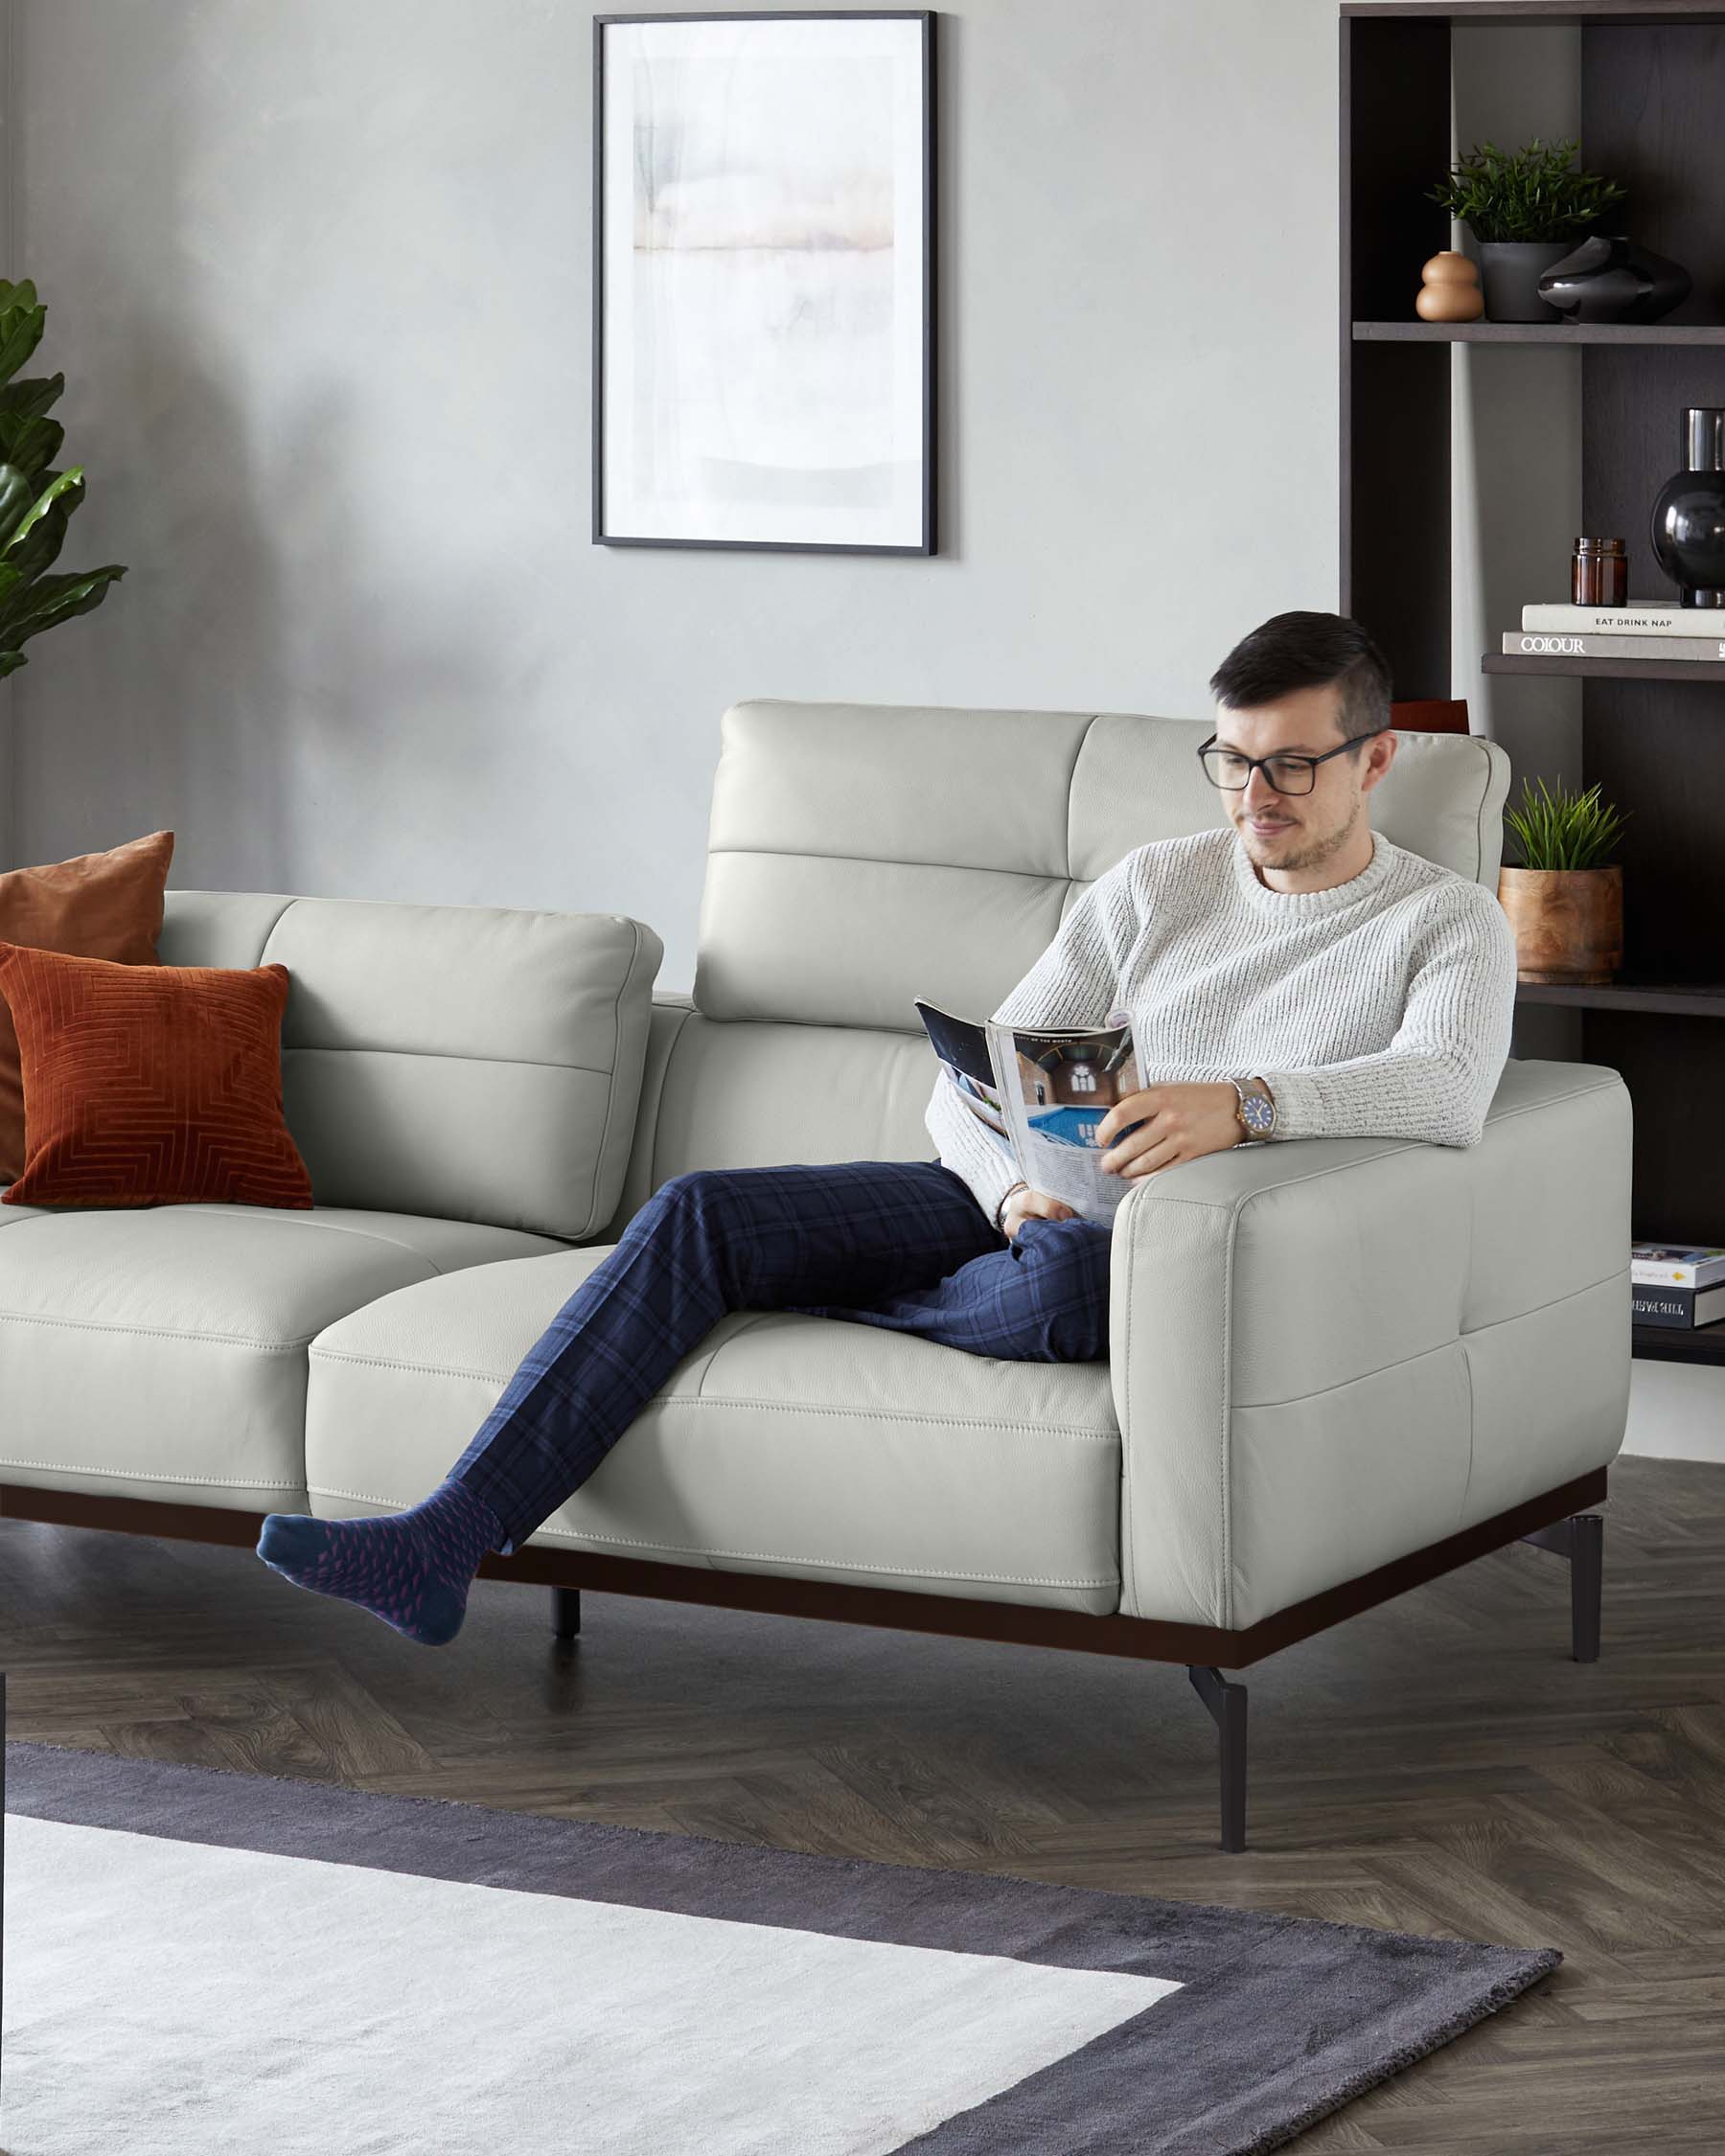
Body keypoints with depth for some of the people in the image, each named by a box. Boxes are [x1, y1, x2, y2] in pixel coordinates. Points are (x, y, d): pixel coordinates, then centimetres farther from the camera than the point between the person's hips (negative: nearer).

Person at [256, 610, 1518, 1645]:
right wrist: (1013, 1185, -15)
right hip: (1016, 1210, 5)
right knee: (700, 1212, -15)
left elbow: (1448, 1094, -23)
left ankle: (832, 1316, -8)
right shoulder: (1158, 885, 14)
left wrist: (1242, 1103, -40)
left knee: (1070, 1275, -42)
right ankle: (443, 1548, -25)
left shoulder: (1446, 922, 0)